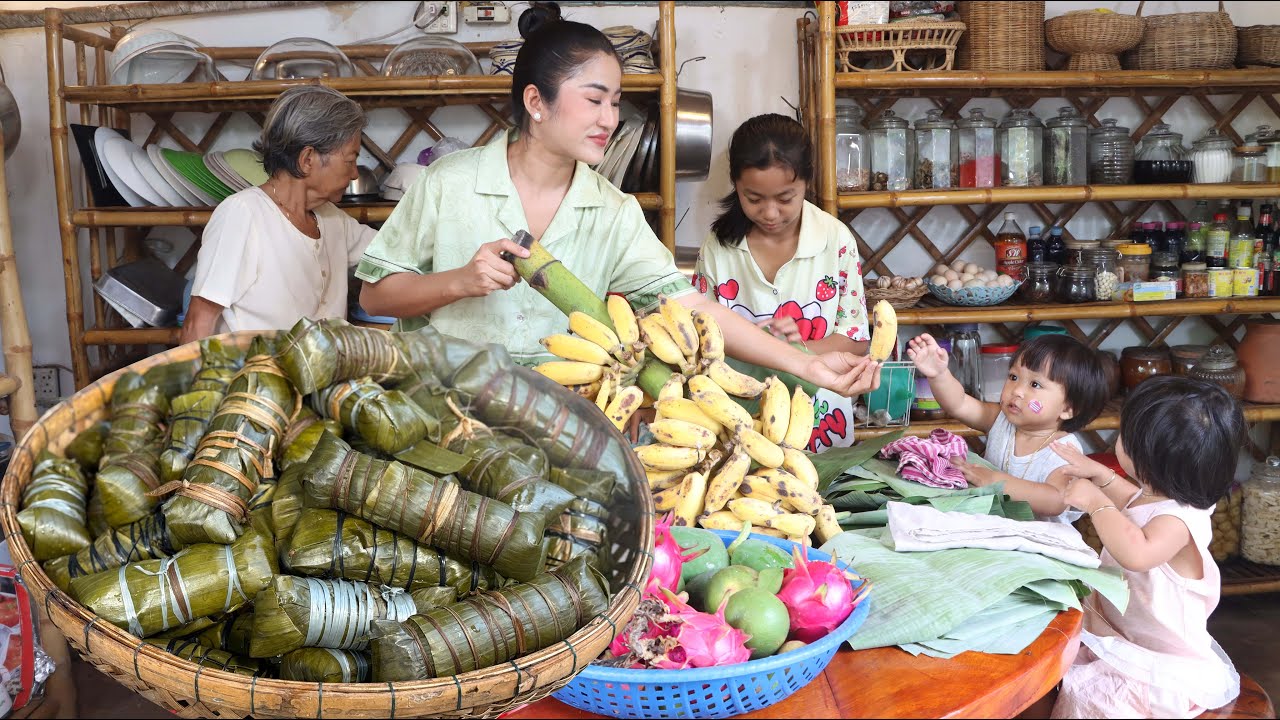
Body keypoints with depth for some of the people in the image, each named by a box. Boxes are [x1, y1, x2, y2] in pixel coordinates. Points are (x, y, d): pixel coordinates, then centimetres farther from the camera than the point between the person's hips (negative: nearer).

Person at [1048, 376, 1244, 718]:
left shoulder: (1179, 519, -30)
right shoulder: (1159, 497, 1)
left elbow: (1136, 553, -50)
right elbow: (1134, 503, 28)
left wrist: (1096, 501, -38)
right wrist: (1100, 475, 18)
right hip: (1126, 636, 10)